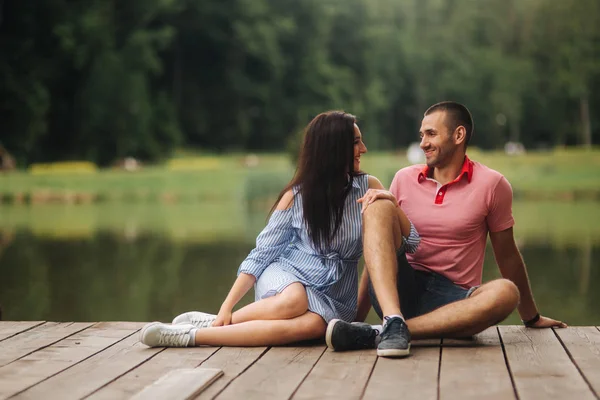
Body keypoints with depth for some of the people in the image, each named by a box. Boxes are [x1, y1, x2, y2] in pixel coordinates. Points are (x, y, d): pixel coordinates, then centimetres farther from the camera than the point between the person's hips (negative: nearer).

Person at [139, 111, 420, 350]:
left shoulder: (368, 187, 4)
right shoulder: (297, 197, -1)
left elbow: (412, 241, 4)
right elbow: (262, 253, -2)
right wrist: (227, 306, -12)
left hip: (333, 296, 1)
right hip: (286, 277, -1)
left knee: (312, 324, -37)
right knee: (294, 301, -41)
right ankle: (215, 320, -21)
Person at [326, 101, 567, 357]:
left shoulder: (491, 185, 2)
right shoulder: (404, 179, 9)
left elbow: (507, 256, 11)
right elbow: (377, 252, 12)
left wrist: (532, 318, 17)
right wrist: (357, 315, 6)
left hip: (454, 298, -1)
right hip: (402, 290, 2)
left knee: (506, 293, -34)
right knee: (379, 205, -18)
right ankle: (394, 322, -39)